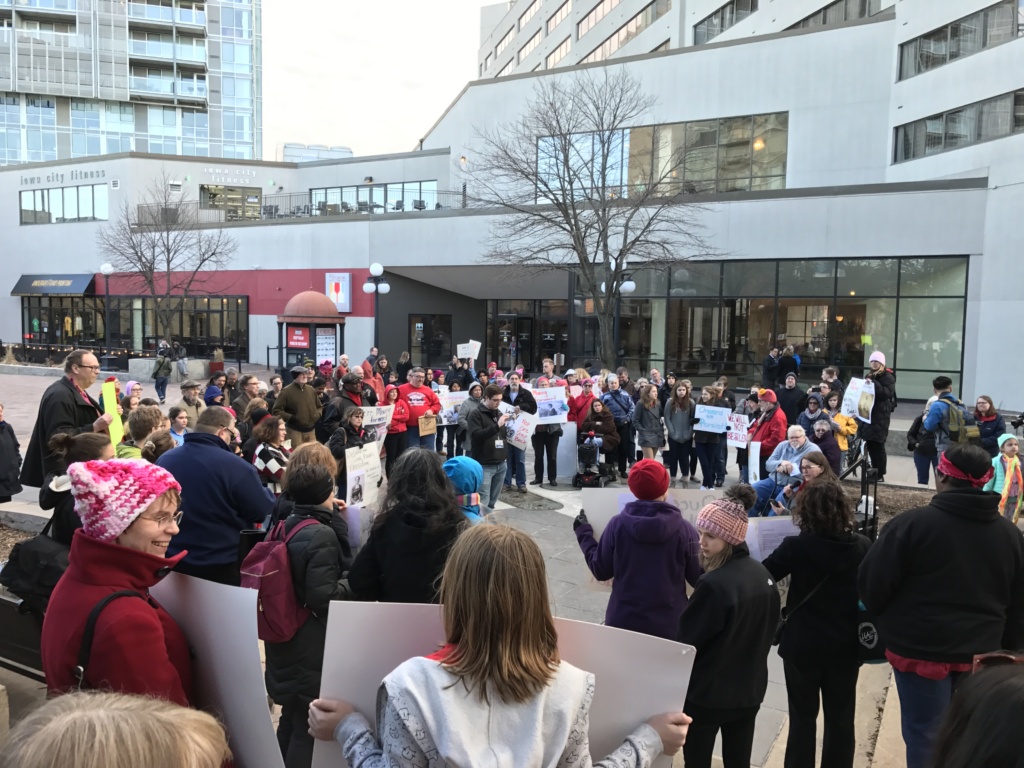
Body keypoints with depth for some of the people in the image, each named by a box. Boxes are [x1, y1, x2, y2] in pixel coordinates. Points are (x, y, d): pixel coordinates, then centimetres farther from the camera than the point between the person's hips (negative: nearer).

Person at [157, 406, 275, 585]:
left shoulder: (164, 460, -1)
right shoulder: (235, 467, -22)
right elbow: (266, 512, -14)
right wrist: (262, 490, 7)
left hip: (174, 561, 6)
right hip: (222, 566, -5)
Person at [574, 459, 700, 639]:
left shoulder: (617, 525, -11)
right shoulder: (684, 530, -12)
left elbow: (600, 571, -2)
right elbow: (698, 580, -3)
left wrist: (584, 533, 11)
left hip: (623, 621, 1)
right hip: (669, 625, -1)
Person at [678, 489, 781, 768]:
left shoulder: (714, 585, -27)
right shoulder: (763, 574, -2)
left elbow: (686, 641, -18)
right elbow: (769, 630, 11)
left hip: (707, 692, -7)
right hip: (750, 688, 7)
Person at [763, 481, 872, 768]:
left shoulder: (796, 547, -19)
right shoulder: (863, 546, -8)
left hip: (803, 646, -2)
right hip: (846, 646, 3)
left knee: (802, 718, 13)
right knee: (841, 719, 17)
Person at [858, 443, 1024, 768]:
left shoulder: (913, 523, -17)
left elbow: (872, 584, -11)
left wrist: (883, 618, 9)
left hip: (921, 648, -5)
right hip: (981, 653, 5)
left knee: (925, 734, 8)